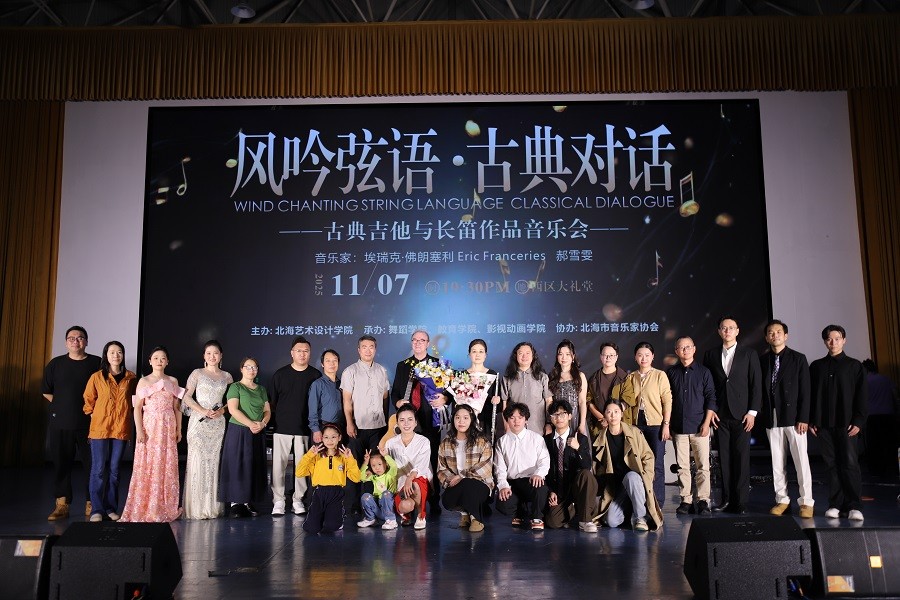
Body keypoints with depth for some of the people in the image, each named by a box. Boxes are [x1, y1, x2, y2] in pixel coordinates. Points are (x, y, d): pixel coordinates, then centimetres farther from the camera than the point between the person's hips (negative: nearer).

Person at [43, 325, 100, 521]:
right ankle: (62, 505, 12)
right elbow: (46, 391, 15)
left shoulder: (97, 363, 3)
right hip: (60, 424, 2)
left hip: (89, 423, -2)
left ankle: (90, 505, 8)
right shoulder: (55, 364, 8)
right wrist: (63, 405, 7)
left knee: (91, 464, -1)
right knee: (61, 464, 4)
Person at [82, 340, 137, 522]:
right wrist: (95, 416, 4)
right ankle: (96, 510, 5)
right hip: (100, 428, -1)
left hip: (121, 429, 2)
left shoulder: (131, 378, 4)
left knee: (114, 469, 8)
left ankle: (111, 508, 15)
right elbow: (88, 401, 10)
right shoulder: (97, 377, 0)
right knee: (99, 469, -2)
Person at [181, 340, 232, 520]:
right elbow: (187, 397, -2)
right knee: (197, 461, -5)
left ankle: (213, 507, 8)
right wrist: (203, 411, -13)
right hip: (199, 422, -2)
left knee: (214, 461, 2)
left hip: (218, 423, 2)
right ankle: (196, 507, 1)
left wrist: (222, 410, -6)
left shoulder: (227, 376, 12)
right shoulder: (197, 373, 5)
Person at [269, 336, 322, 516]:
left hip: (305, 428, 0)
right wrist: (274, 420, 2)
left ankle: (298, 500, 14)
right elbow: (271, 401, 8)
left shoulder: (316, 376, 4)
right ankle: (278, 501, 9)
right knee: (278, 465, -1)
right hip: (282, 427, 0)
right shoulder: (280, 374, 5)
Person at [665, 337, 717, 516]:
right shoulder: (671, 372, 8)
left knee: (703, 466, -2)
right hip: (678, 427, 1)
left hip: (699, 427, -1)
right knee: (682, 467, 3)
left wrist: (706, 423, -6)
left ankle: (703, 500, 5)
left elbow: (711, 398, 2)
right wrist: (667, 424, 6)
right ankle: (686, 501, 9)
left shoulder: (703, 372, 4)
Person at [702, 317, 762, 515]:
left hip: (741, 415, -2)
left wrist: (752, 412, -6)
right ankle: (726, 499, 9)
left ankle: (740, 502, 4)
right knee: (724, 459, 3)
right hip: (720, 415, 2)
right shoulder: (710, 355, 10)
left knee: (742, 459, -2)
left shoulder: (749, 354, 5)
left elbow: (756, 385, 1)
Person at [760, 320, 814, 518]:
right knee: (777, 462, 6)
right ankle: (782, 500, 15)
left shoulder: (798, 359, 2)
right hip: (771, 418, 3)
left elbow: (805, 391, -2)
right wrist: (761, 416, -1)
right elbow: (759, 389, 6)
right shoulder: (762, 360, 8)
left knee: (801, 461, -2)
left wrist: (803, 418, -9)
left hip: (793, 417, -2)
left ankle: (806, 502, 6)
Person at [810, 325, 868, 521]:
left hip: (846, 423, -2)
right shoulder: (816, 366, 12)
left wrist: (858, 421, -7)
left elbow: (861, 396, 1)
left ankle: (854, 506, -1)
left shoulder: (854, 366, 5)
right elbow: (810, 394, 11)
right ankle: (836, 504, 8)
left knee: (850, 463, -6)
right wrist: (811, 420, 4)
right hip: (823, 423, 2)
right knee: (832, 464, 4)